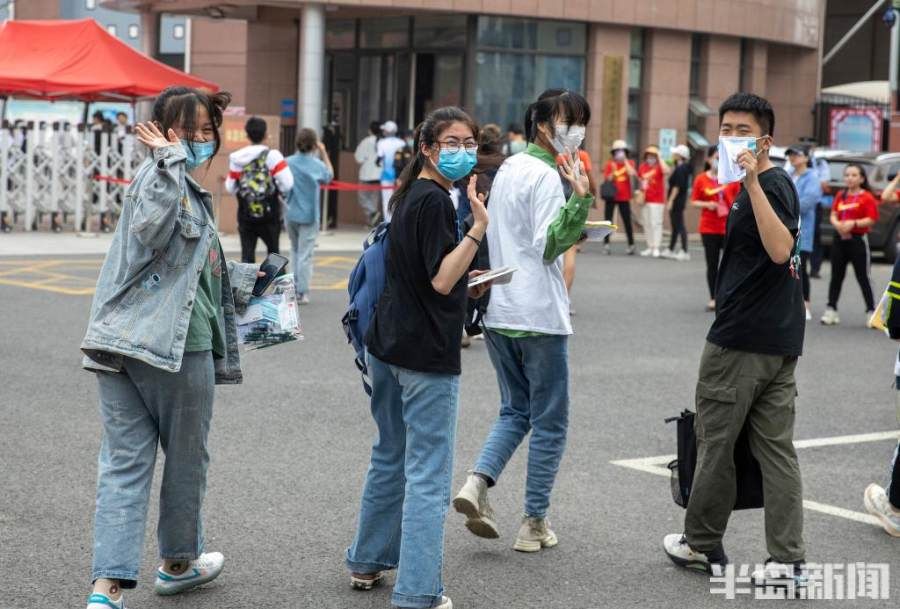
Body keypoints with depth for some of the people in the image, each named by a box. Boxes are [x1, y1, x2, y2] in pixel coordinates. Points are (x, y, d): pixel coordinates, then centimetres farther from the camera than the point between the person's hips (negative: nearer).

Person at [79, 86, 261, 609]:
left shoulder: (190, 185, 22)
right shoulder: (161, 176, -8)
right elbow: (153, 229, -31)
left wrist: (248, 276, 42)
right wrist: (170, 160, -27)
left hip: (120, 343, 9)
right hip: (175, 344, -9)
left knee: (124, 462, 1)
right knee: (187, 457, 12)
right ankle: (180, 561, 31)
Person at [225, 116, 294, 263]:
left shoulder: (237, 159, -1)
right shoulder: (272, 156, -10)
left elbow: (231, 189, 4)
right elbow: (287, 183, -17)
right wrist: (283, 194, 4)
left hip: (245, 217, 2)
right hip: (269, 216, -2)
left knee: (247, 256, 5)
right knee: (273, 253, 14)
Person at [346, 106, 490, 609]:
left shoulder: (410, 196, 12)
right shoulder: (435, 201, -16)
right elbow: (442, 280, -21)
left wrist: (466, 283, 18)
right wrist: (478, 229, -28)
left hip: (388, 346, 10)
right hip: (426, 356, -10)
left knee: (391, 458, 22)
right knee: (429, 475, -5)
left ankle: (368, 562, 33)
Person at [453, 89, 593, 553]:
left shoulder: (508, 168, 14)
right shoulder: (546, 176, -13)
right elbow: (549, 245, -20)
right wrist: (580, 198, -28)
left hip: (498, 311, 8)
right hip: (538, 315, -8)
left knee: (516, 410, 19)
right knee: (549, 421, 4)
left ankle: (477, 483, -3)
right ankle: (534, 524, 8)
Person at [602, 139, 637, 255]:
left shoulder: (629, 163, 4)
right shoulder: (610, 164, 3)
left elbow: (632, 174, -16)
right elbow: (607, 179, -2)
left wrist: (625, 161, -12)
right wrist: (613, 171, -18)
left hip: (624, 197, -1)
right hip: (611, 196, 1)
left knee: (627, 221, 1)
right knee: (608, 220, 1)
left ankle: (631, 245, 8)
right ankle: (606, 244, 5)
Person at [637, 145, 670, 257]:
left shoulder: (659, 167, -8)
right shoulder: (642, 167, 8)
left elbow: (667, 171, -30)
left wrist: (659, 158, -23)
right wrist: (640, 192, 13)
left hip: (657, 200, -6)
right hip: (645, 200, 6)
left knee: (656, 223, -8)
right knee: (647, 224, 10)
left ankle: (656, 248, -5)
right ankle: (650, 247, 18)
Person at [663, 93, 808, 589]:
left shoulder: (770, 185, -14)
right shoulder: (779, 182, 15)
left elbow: (780, 249, -32)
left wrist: (752, 181, -34)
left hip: (741, 341, -9)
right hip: (780, 341, 9)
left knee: (715, 440, 5)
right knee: (776, 446, 6)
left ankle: (703, 545, 18)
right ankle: (788, 561, 5)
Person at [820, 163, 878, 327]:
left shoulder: (867, 197, -6)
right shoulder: (840, 195, 11)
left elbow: (871, 220, -11)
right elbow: (833, 215, 8)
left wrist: (853, 223, -23)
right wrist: (837, 224, -13)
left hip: (858, 239, -5)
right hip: (839, 239, 5)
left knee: (863, 277, -2)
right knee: (836, 276, 8)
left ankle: (871, 312, 5)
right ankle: (831, 310, 14)